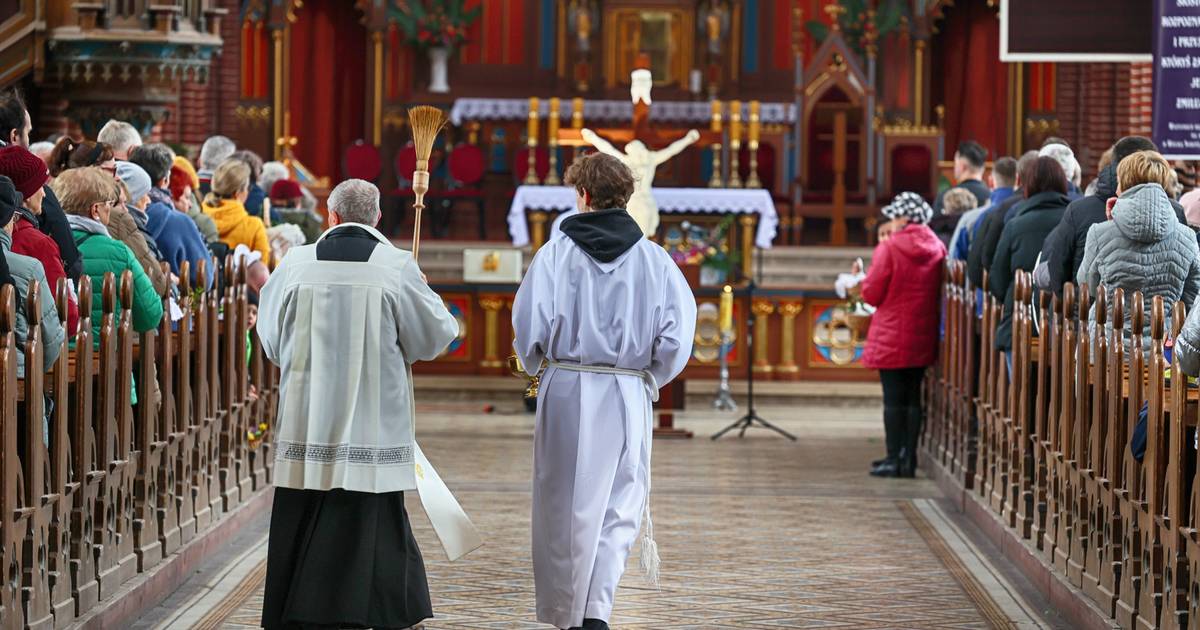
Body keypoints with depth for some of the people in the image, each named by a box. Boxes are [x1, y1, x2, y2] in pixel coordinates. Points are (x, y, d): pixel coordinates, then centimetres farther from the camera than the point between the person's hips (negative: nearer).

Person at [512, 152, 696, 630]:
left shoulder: (557, 252, -3)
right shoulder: (654, 259, 1)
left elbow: (529, 324, -8)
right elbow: (678, 334, -4)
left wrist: (535, 367, 12)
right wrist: (649, 378, 12)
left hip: (566, 391, -1)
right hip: (628, 394, 1)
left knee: (564, 506, 11)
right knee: (619, 508, 9)